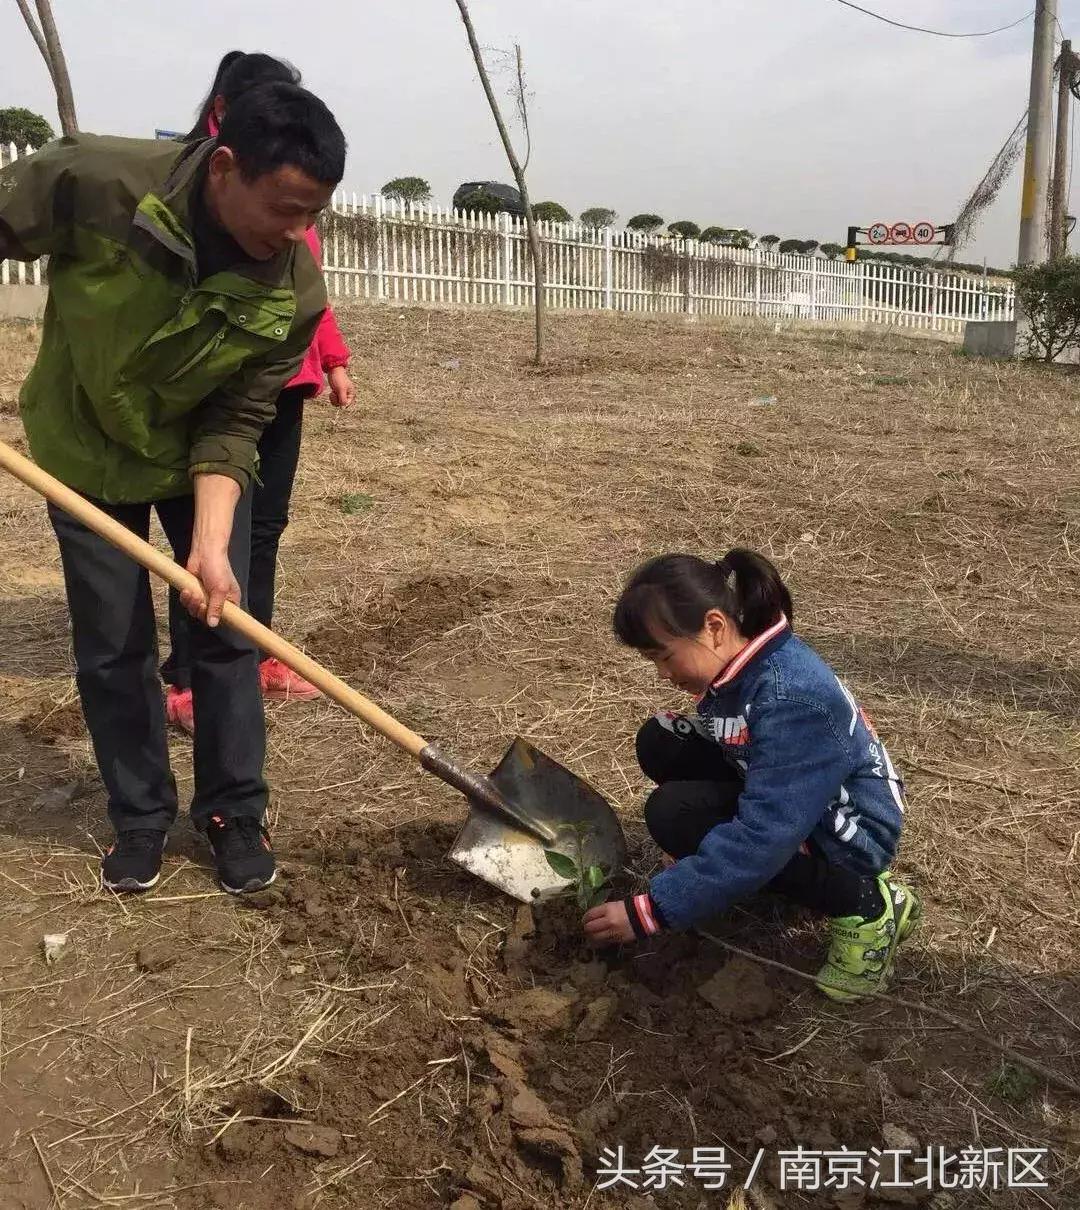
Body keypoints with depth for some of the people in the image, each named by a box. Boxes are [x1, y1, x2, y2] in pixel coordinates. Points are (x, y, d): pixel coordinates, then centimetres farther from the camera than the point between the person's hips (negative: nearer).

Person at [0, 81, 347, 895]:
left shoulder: (297, 294, -25)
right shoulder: (96, 181, -31)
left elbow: (234, 425, -20)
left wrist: (211, 543, -31)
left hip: (199, 455, 1)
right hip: (83, 448, -1)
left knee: (227, 632, 1)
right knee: (111, 648, 4)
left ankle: (235, 813, 19)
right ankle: (141, 816, 23)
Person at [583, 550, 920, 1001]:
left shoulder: (790, 699, -32)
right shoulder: (740, 664, -6)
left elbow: (760, 838, -35)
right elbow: (721, 745, 9)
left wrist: (648, 912, -31)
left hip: (848, 831, -8)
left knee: (675, 814, -26)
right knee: (660, 745, -5)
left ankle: (862, 906, -10)